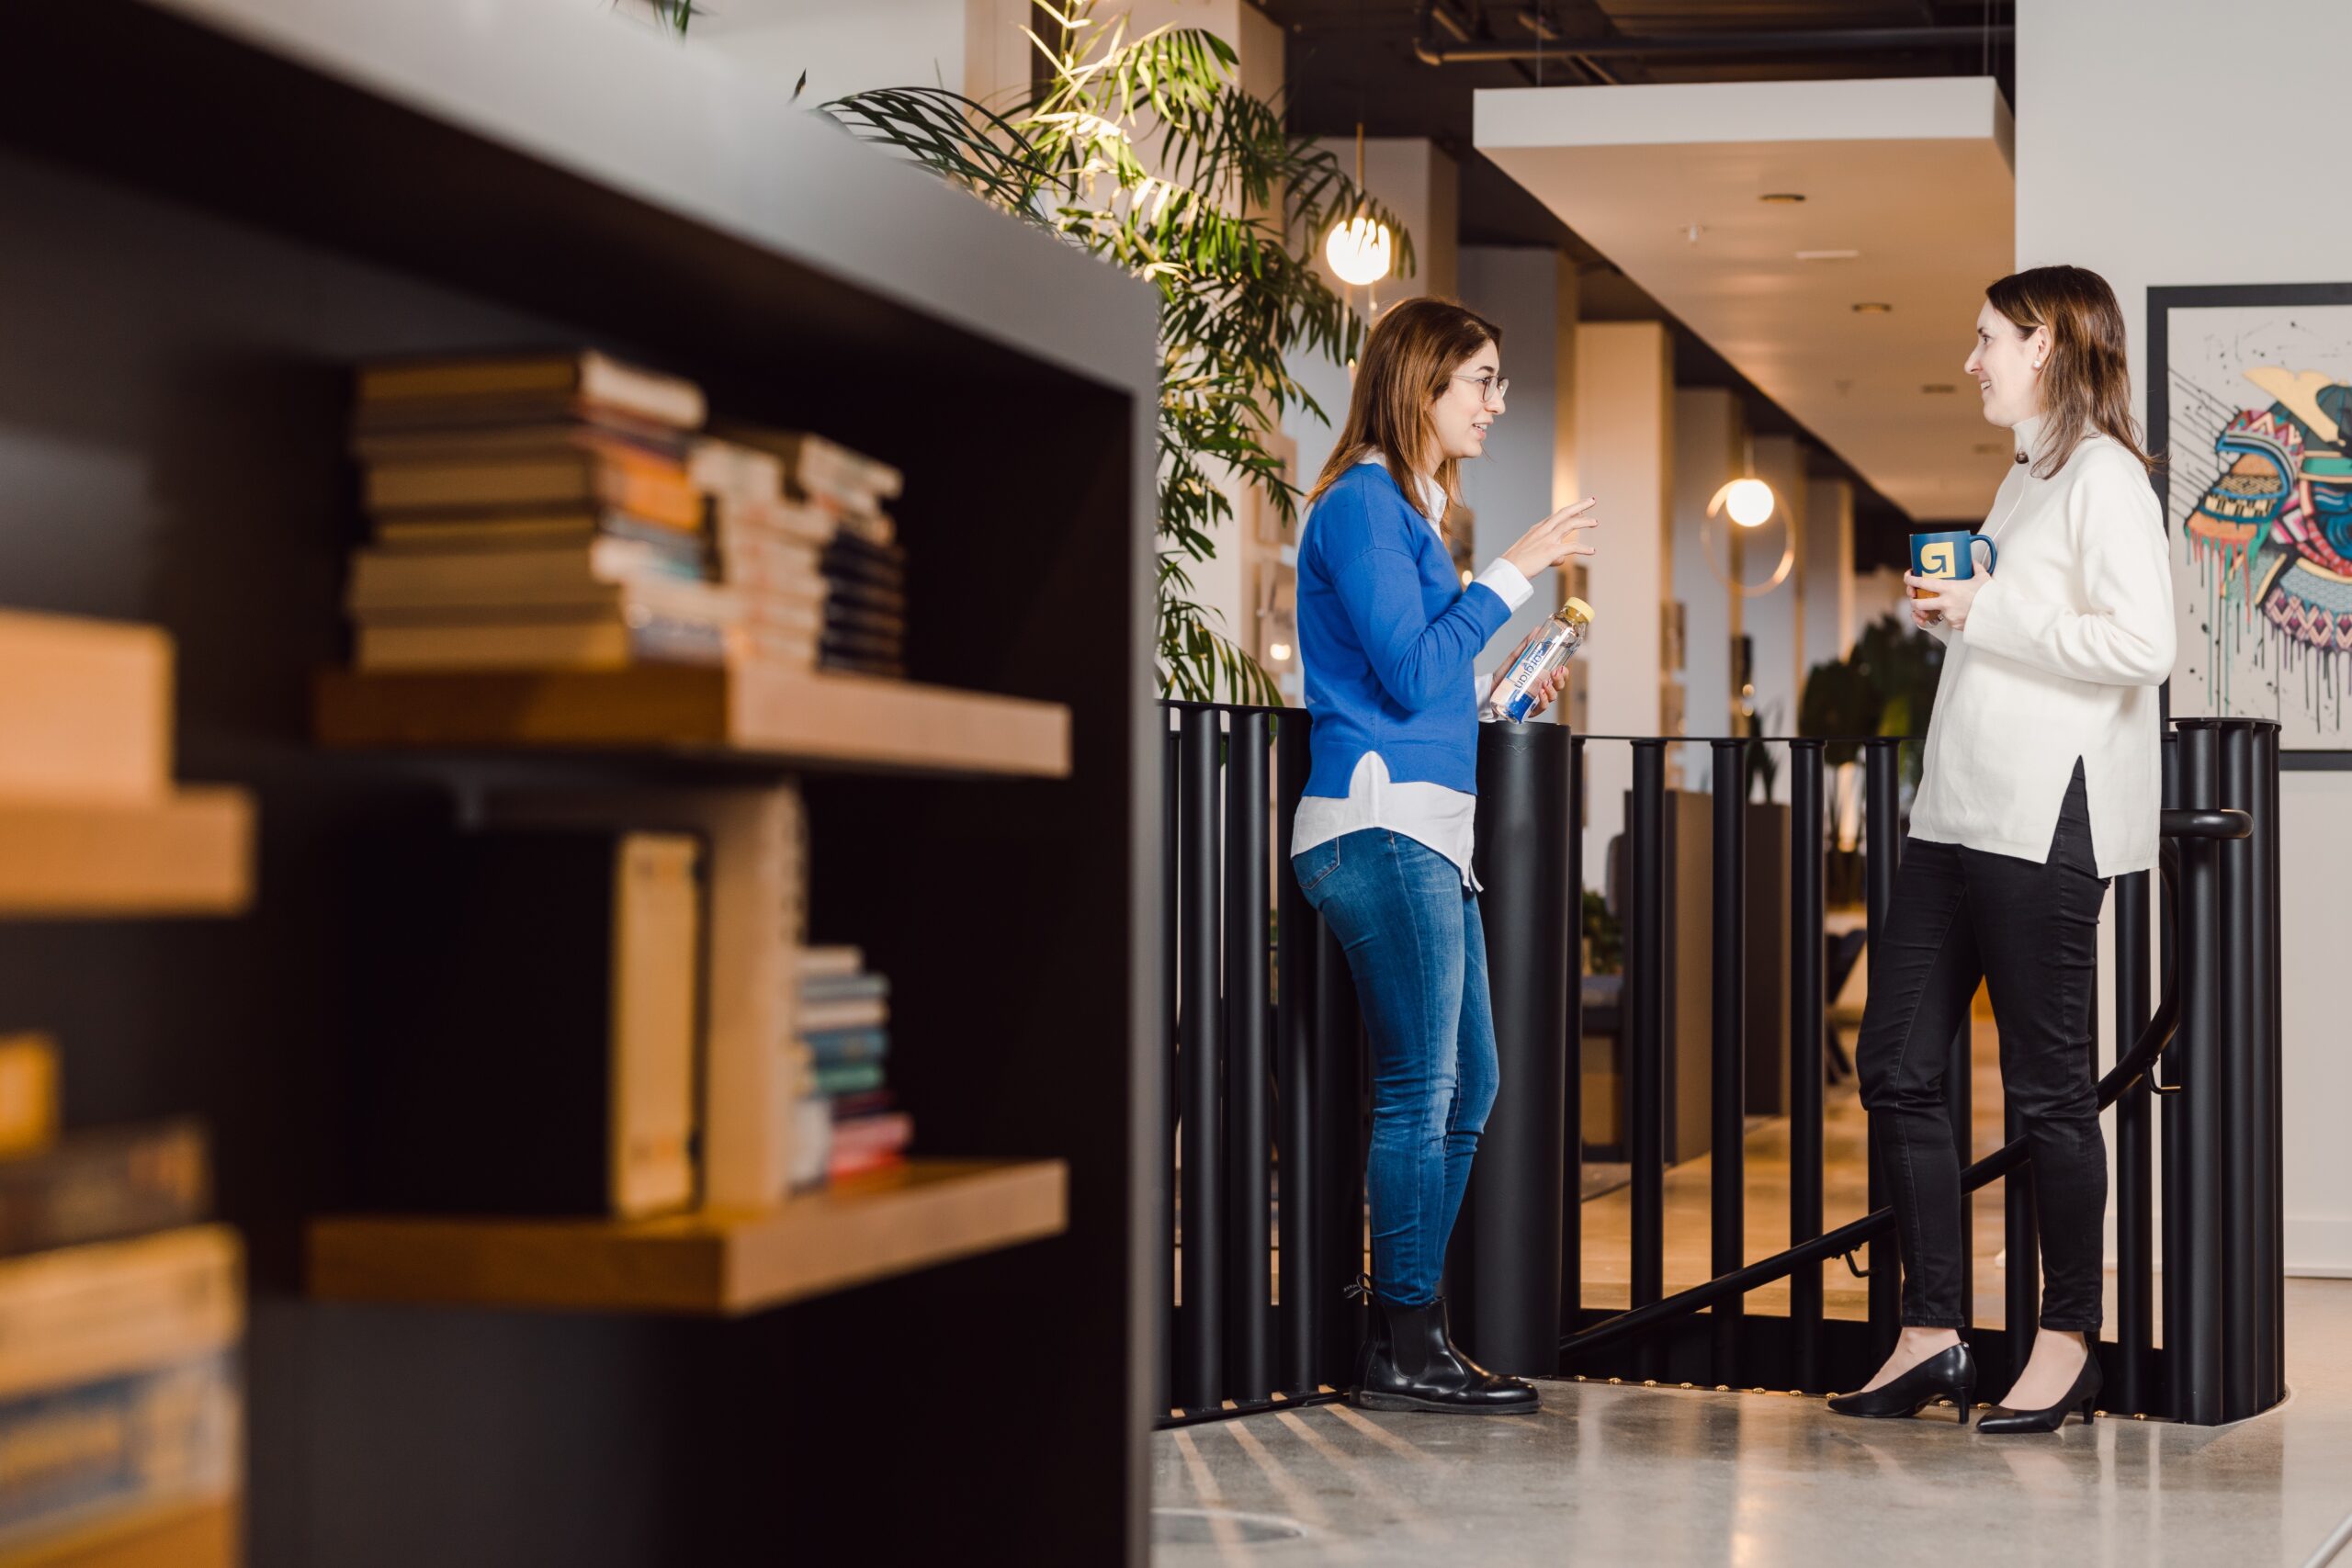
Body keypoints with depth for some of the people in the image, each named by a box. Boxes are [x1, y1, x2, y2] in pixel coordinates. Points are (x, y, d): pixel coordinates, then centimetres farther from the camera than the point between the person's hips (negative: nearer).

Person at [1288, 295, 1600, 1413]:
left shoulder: (1407, 507, 21)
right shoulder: (1363, 504, -8)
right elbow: (1409, 672, -15)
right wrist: (1512, 573, -10)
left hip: (1426, 833, 10)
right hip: (1383, 828, -10)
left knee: (1466, 1087, 11)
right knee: (1419, 1090, -8)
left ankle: (1406, 1338, 16)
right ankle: (1404, 1350, -2)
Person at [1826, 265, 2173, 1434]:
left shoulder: (2103, 474, -8)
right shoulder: (2027, 476, 20)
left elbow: (2143, 643, -20)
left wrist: (1986, 615, -15)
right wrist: (1948, 610, 12)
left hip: (2044, 817, -10)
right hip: (1959, 810, 10)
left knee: (2046, 1084, -1)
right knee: (1897, 1069, 6)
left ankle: (2067, 1340, 11)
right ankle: (1932, 1335, 13)